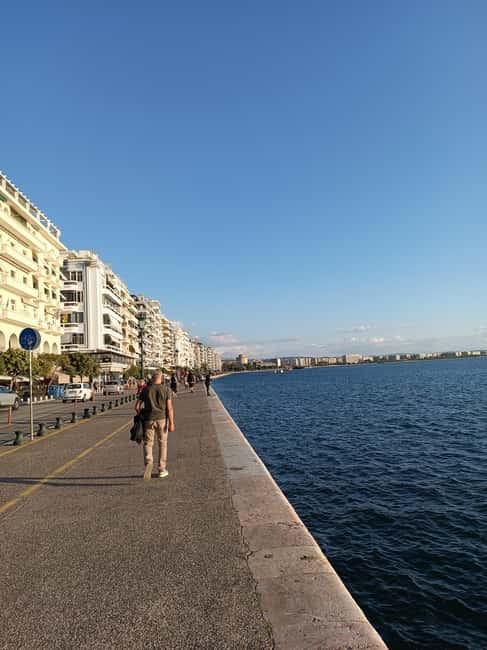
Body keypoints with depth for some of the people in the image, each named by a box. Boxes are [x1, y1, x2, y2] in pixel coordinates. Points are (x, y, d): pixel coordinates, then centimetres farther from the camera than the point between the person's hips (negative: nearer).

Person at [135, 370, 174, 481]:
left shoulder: (145, 390, 4)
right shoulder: (166, 389, -1)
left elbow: (137, 406, 3)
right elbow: (169, 407, -7)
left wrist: (141, 416, 19)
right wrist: (171, 423, -7)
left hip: (149, 420, 0)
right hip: (162, 419, 0)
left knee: (148, 444, 8)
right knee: (162, 444, 14)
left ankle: (148, 462, -21)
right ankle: (162, 469, 20)